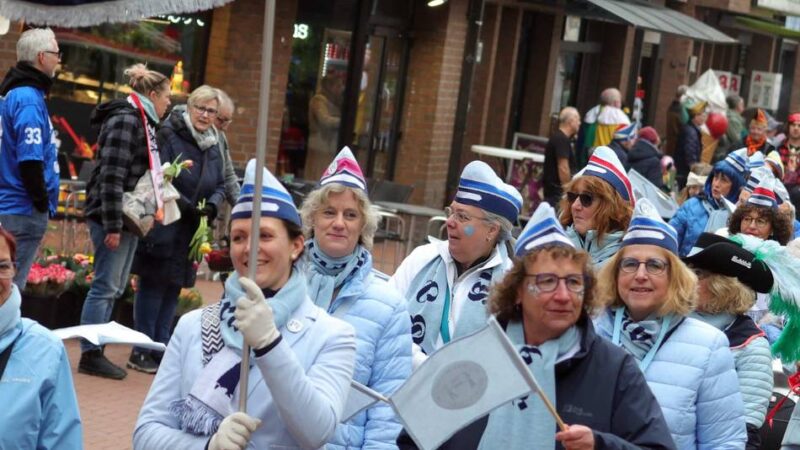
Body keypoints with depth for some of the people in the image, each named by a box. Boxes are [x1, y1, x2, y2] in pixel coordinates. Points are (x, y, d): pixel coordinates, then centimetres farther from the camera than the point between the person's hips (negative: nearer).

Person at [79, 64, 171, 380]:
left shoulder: (141, 122, 17)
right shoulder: (126, 121, -14)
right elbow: (112, 176, -21)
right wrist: (113, 225, -23)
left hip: (129, 217, 10)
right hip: (112, 215, -10)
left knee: (114, 288, 12)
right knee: (106, 286, -6)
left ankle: (95, 351, 17)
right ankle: (90, 355, -1)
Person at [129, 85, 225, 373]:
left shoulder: (213, 146, 12)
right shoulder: (168, 136, -10)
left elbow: (220, 185, 14)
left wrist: (212, 205, -7)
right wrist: (186, 206, -22)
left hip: (192, 231, 7)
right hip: (163, 227, -7)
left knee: (174, 288, 12)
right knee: (153, 285, -3)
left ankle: (160, 348, 20)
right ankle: (142, 352, 3)